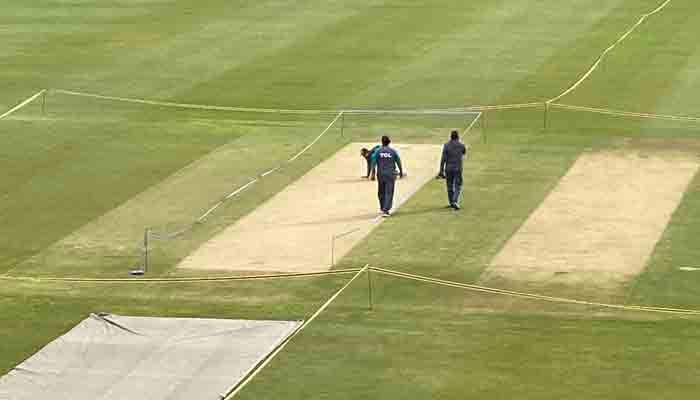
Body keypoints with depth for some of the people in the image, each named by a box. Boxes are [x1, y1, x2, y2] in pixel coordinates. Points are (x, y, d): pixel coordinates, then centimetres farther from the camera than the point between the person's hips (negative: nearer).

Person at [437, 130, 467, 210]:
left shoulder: (446, 145, -6)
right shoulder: (461, 145, -3)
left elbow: (443, 159, -9)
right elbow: (464, 153, 21)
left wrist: (441, 171, -7)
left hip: (448, 168, 1)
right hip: (458, 169, -1)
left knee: (450, 186, 14)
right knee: (458, 187, 2)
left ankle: (451, 203, 22)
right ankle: (455, 202, -17)